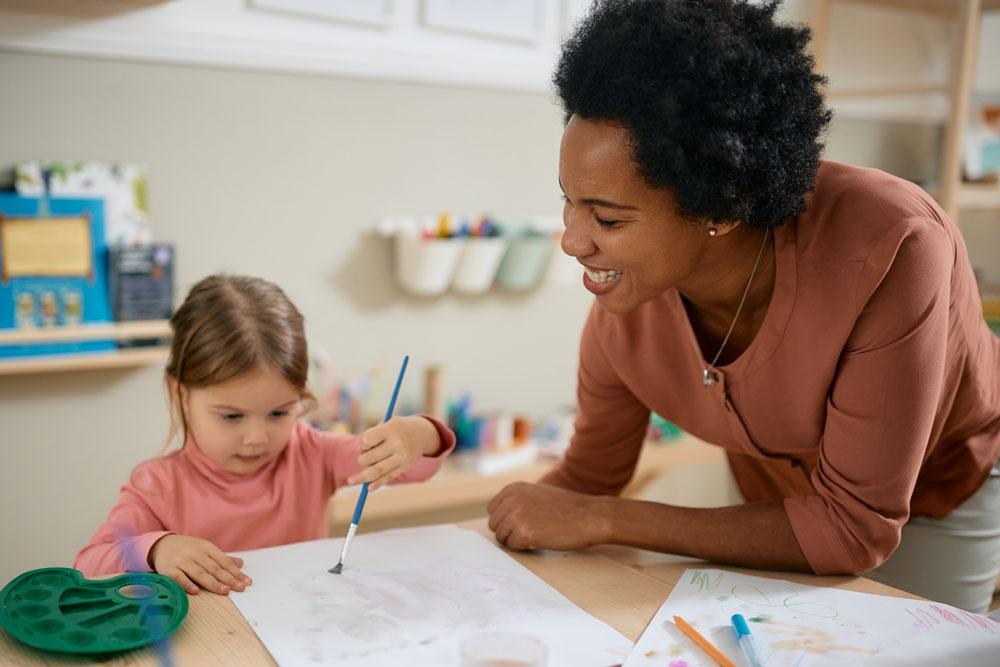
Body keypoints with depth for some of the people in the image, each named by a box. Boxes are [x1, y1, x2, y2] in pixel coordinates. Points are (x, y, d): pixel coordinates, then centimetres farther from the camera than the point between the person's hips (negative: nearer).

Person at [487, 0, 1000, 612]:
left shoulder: (889, 250, -42)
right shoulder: (621, 308, -27)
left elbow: (854, 528, -35)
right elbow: (589, 475, -7)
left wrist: (602, 520, -36)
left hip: (944, 490, -2)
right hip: (774, 495, 3)